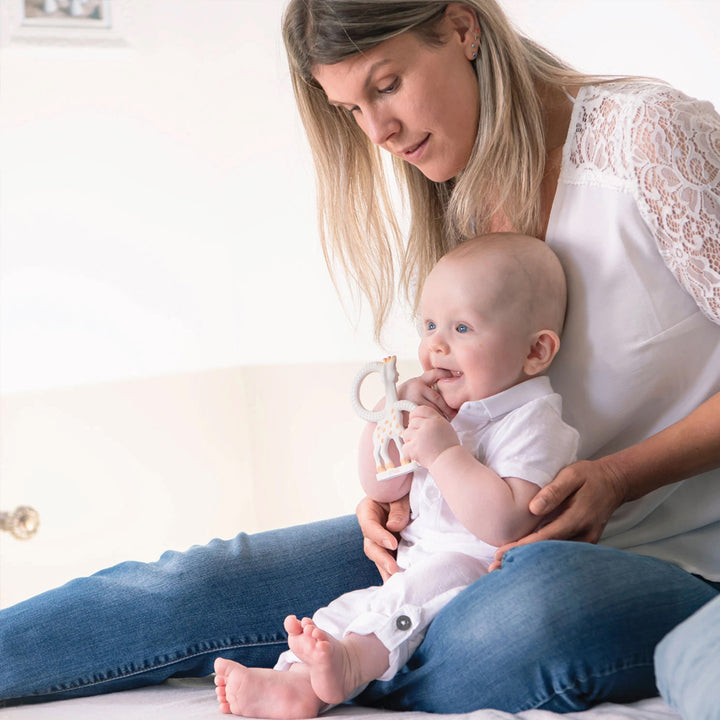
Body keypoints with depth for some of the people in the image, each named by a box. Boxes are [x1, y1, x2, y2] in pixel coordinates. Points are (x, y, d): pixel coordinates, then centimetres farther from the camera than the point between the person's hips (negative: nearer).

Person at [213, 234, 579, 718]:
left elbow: (505, 523, -26)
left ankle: (351, 659, -46)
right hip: (414, 573, 8)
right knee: (352, 606, -9)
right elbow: (382, 488, 15)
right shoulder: (442, 408, 15)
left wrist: (445, 453, -26)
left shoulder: (532, 423, -12)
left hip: (481, 572, -8)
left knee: (432, 581, -34)